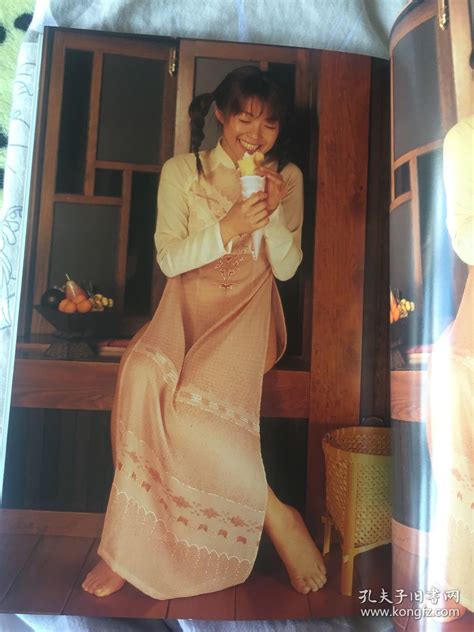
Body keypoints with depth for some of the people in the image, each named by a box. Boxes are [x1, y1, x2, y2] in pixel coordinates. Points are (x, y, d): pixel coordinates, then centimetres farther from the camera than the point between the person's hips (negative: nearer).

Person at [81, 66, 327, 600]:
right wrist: (228, 227, -16)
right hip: (189, 301, 2)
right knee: (144, 371, -31)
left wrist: (275, 212, -12)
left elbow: (287, 268, 4)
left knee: (200, 396, -30)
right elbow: (169, 259, -2)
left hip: (250, 304, -1)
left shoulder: (288, 177, 9)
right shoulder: (181, 171, 7)